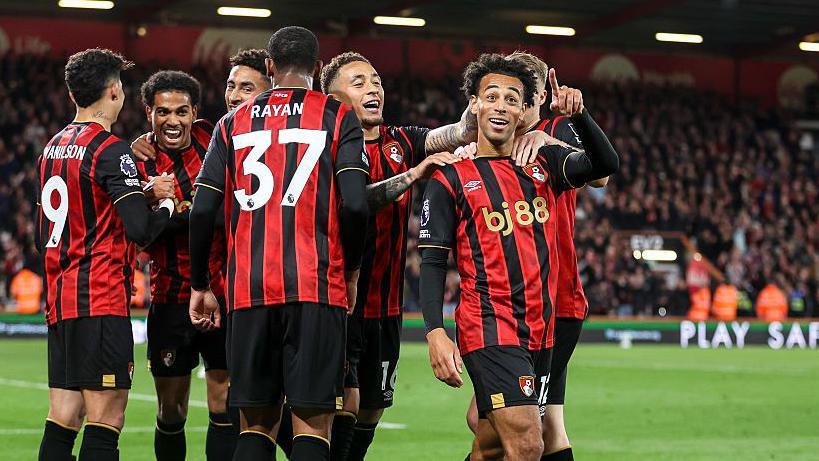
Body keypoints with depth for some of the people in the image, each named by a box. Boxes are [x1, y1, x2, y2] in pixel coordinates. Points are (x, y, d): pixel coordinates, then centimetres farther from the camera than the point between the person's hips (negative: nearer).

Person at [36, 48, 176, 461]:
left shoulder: (51, 148, 16)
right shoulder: (110, 150, -9)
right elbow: (141, 229, -18)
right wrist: (167, 204, 2)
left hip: (59, 299, 8)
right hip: (101, 302, -8)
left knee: (63, 419, 7)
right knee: (106, 419, -8)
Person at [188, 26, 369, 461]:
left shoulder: (233, 123, 12)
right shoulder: (338, 119, 5)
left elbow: (203, 212, 6)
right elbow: (354, 205, -7)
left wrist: (199, 286, 16)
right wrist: (350, 272, 8)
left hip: (249, 292, 3)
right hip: (316, 290, -3)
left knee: (256, 423, 10)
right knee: (312, 423, -2)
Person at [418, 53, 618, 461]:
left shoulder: (544, 163, 12)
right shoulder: (450, 179, 1)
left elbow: (605, 165, -4)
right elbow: (432, 263, -3)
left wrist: (579, 114, -20)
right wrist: (435, 333, -15)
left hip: (540, 329, 5)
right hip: (489, 326, -5)